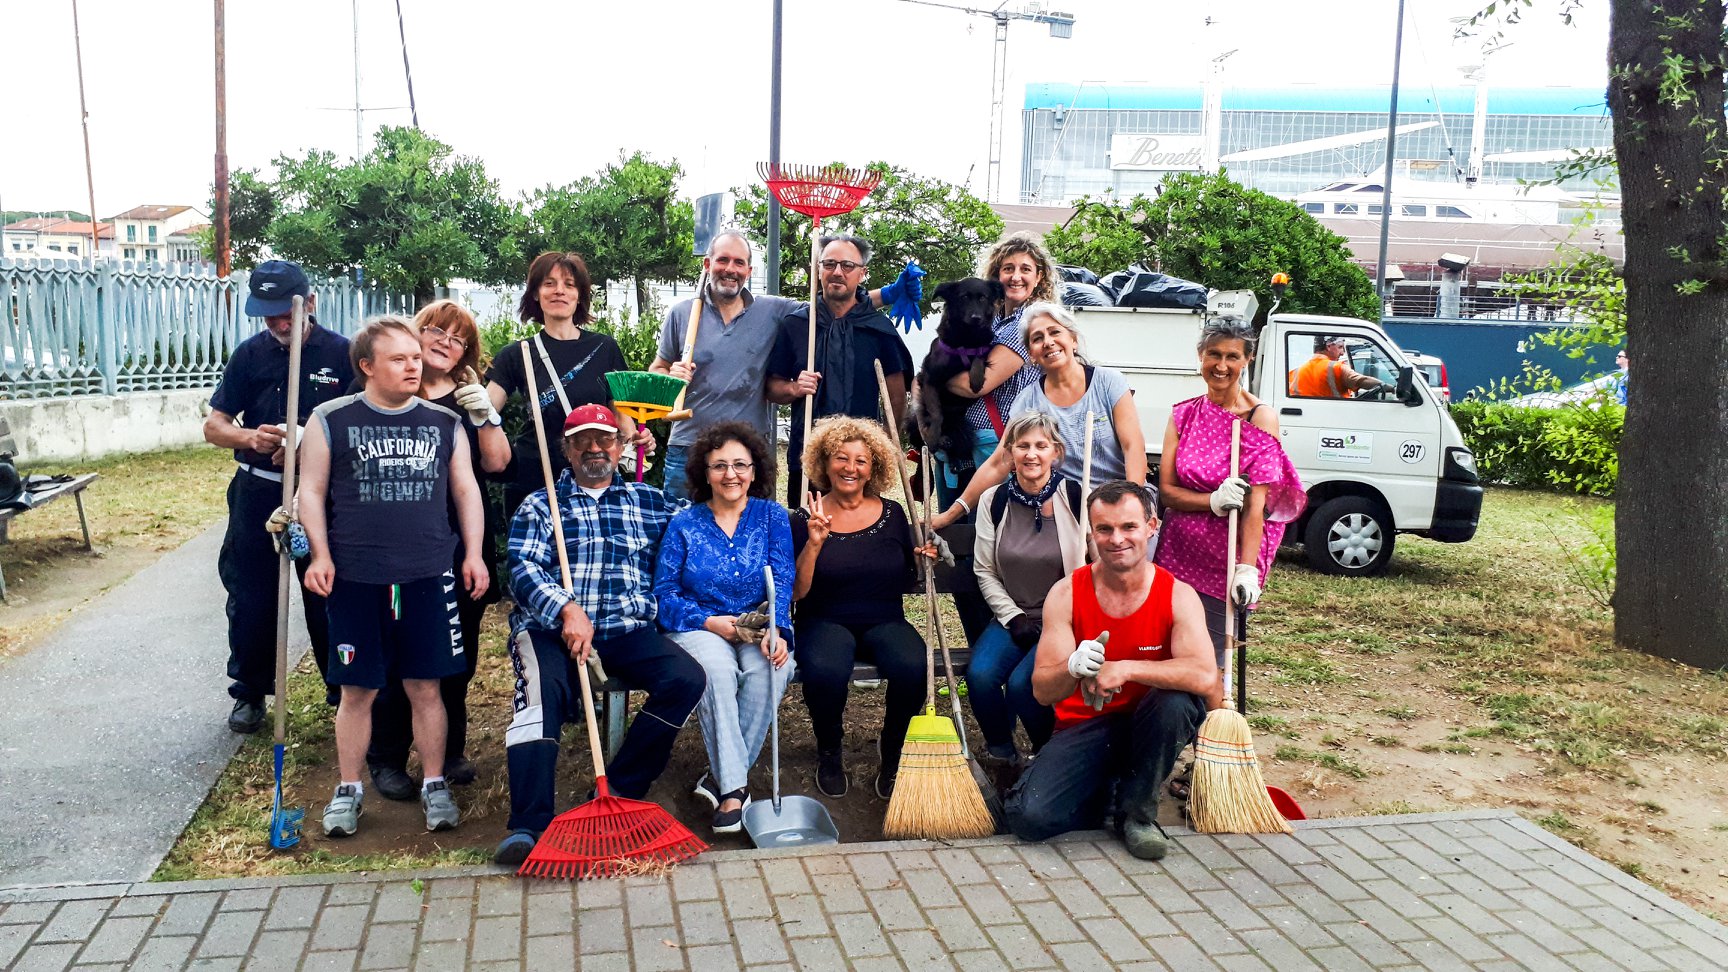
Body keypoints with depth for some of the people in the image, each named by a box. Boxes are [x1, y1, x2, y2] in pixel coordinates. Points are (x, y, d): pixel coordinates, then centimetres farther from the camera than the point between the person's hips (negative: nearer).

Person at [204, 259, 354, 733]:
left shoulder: (341, 353, -7)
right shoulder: (250, 354, 1)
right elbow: (213, 426, 1)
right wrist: (250, 437, -21)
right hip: (258, 495, 3)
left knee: (329, 598, 5)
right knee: (250, 598, 11)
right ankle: (250, 692, 29)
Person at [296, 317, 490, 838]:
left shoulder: (445, 422, 9)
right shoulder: (332, 420, 3)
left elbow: (466, 490, 14)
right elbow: (312, 491, 5)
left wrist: (473, 553, 6)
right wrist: (320, 555, -4)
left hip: (428, 577, 1)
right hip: (356, 579, -1)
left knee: (425, 687, 6)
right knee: (357, 689, 6)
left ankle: (434, 785, 18)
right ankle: (348, 790, 20)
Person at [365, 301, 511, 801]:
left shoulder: (470, 398, 11)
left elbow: (496, 463, 1)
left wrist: (485, 416, -14)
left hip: (463, 544, 3)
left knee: (458, 653, 11)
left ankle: (450, 750, 27)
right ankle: (387, 759, 13)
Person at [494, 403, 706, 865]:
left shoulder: (649, 501, 23)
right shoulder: (539, 506, 15)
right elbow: (524, 568, 0)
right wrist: (567, 610, -18)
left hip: (627, 630, 2)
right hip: (550, 625, -2)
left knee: (687, 679, -24)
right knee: (541, 693, -33)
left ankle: (620, 792, -14)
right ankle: (528, 827, -38)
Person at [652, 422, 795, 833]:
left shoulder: (772, 516, 7)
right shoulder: (684, 524, 4)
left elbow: (782, 582, -2)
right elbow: (664, 593, 0)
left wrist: (777, 631, -20)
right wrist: (709, 622, -15)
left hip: (756, 628, 1)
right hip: (697, 629, -1)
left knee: (770, 668, -33)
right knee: (716, 667, -35)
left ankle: (721, 776, -18)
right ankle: (733, 789, -30)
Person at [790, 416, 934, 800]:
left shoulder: (892, 514, 7)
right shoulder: (806, 520, 0)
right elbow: (796, 593, -7)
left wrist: (921, 560, -5)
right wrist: (813, 544, -19)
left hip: (885, 621, 2)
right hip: (826, 623, -2)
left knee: (912, 667, -32)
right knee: (826, 672, -36)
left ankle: (891, 753, 0)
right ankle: (829, 753, -2)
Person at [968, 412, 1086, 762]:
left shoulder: (1076, 498, -9)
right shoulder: (993, 501, 1)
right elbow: (985, 572, 6)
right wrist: (1013, 616, -5)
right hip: (1012, 617, 3)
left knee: (1022, 683, -26)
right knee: (979, 674, -24)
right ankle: (1000, 753, 4)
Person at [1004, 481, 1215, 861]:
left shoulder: (1178, 595, -9)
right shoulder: (1066, 593, -8)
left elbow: (1205, 675, -27)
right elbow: (1041, 690, -13)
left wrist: (1124, 669, -33)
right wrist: (1072, 668, -35)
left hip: (1148, 726, 0)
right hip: (1083, 727, 0)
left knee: (1176, 699, -34)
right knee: (1029, 817, -23)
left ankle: (1137, 808, -8)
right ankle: (1100, 792, 13)